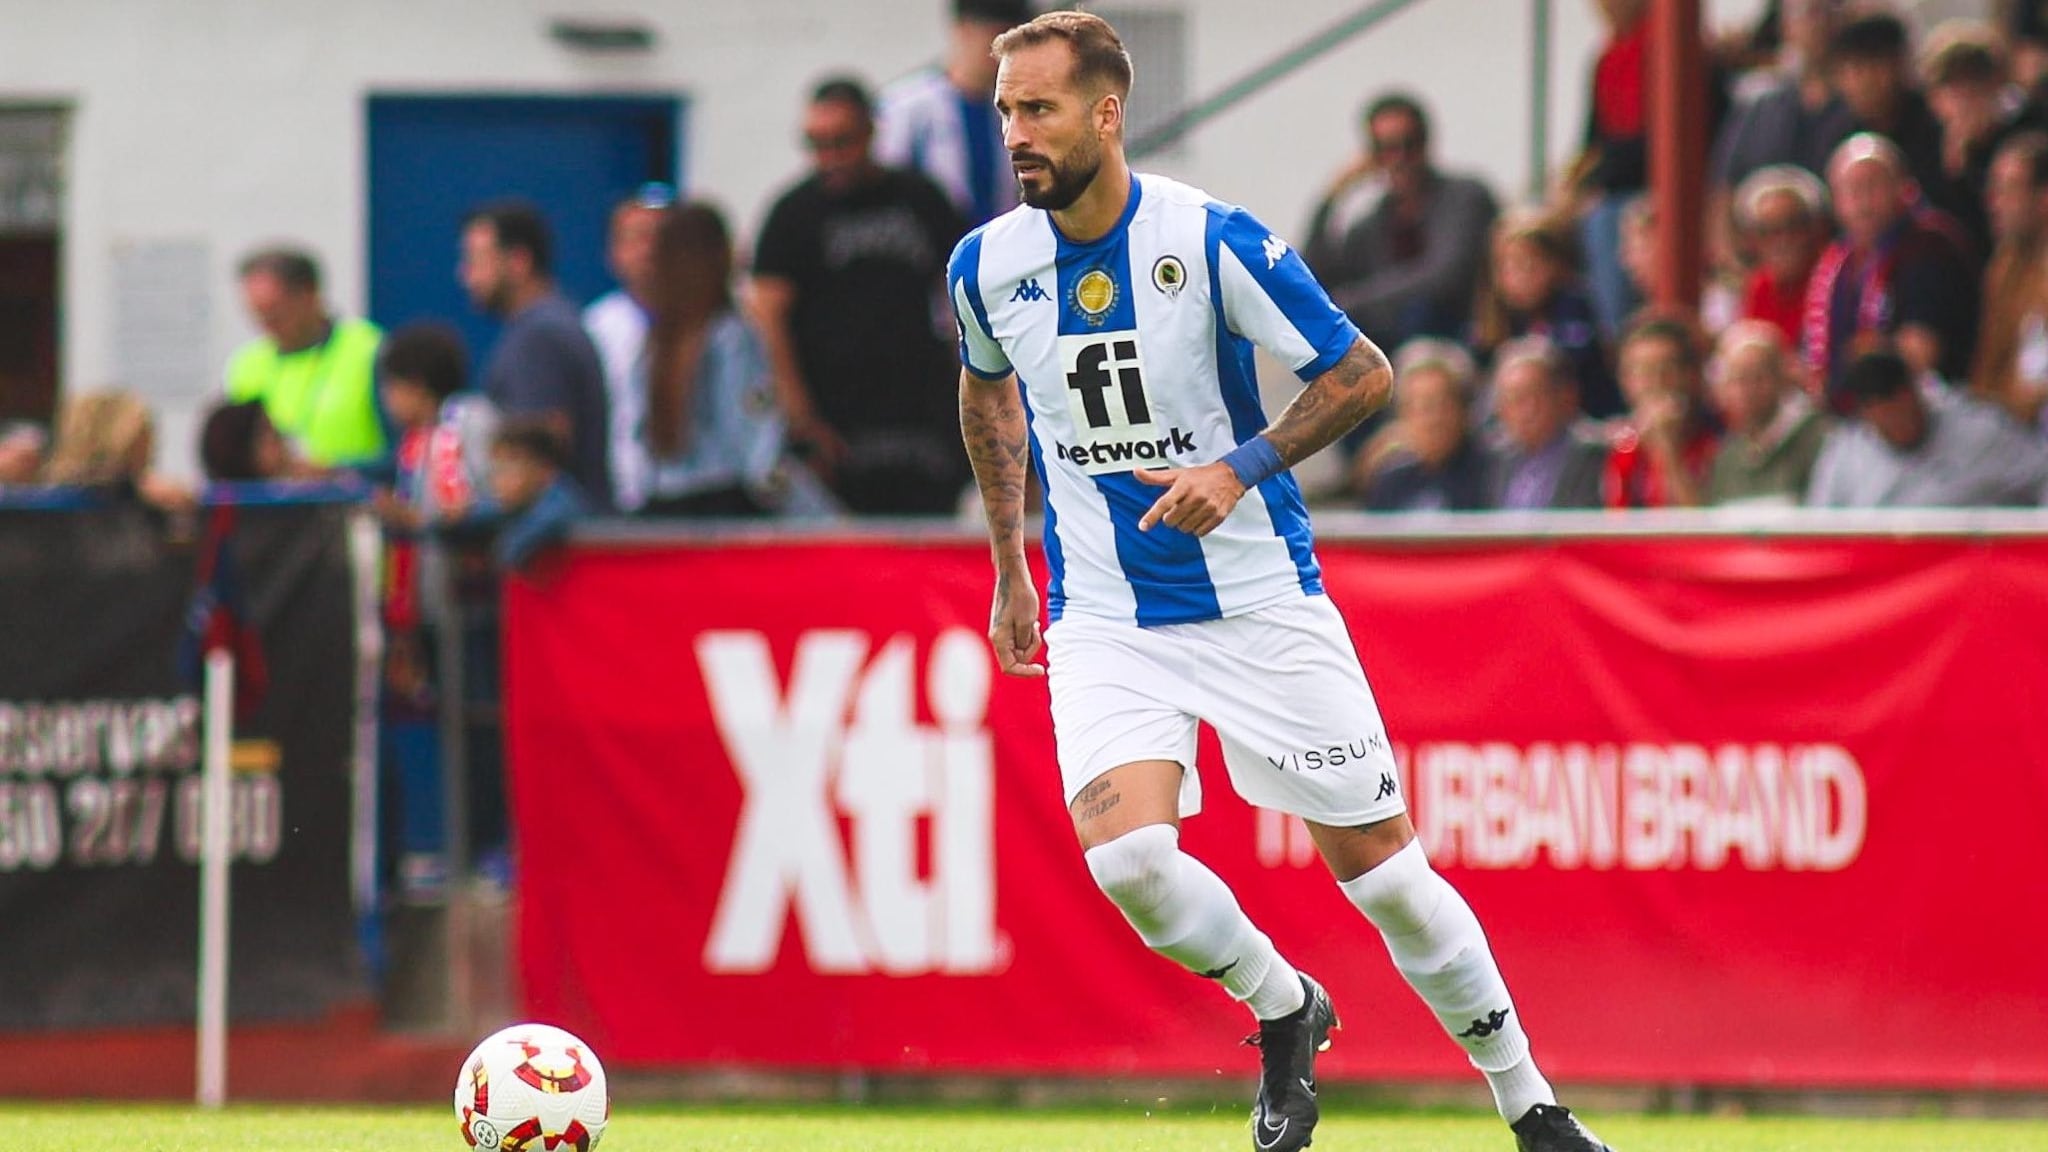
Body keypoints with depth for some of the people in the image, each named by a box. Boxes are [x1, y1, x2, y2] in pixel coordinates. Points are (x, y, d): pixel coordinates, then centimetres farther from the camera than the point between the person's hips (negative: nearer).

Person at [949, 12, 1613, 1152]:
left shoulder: (1212, 241, -15)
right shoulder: (988, 265, -3)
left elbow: (1363, 373, -7)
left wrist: (1239, 471, -19)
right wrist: (1011, 566, 21)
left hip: (1262, 606, -2)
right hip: (1104, 621, 2)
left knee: (1383, 868, 2)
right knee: (1125, 855, -21)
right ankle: (1285, 1009, 8)